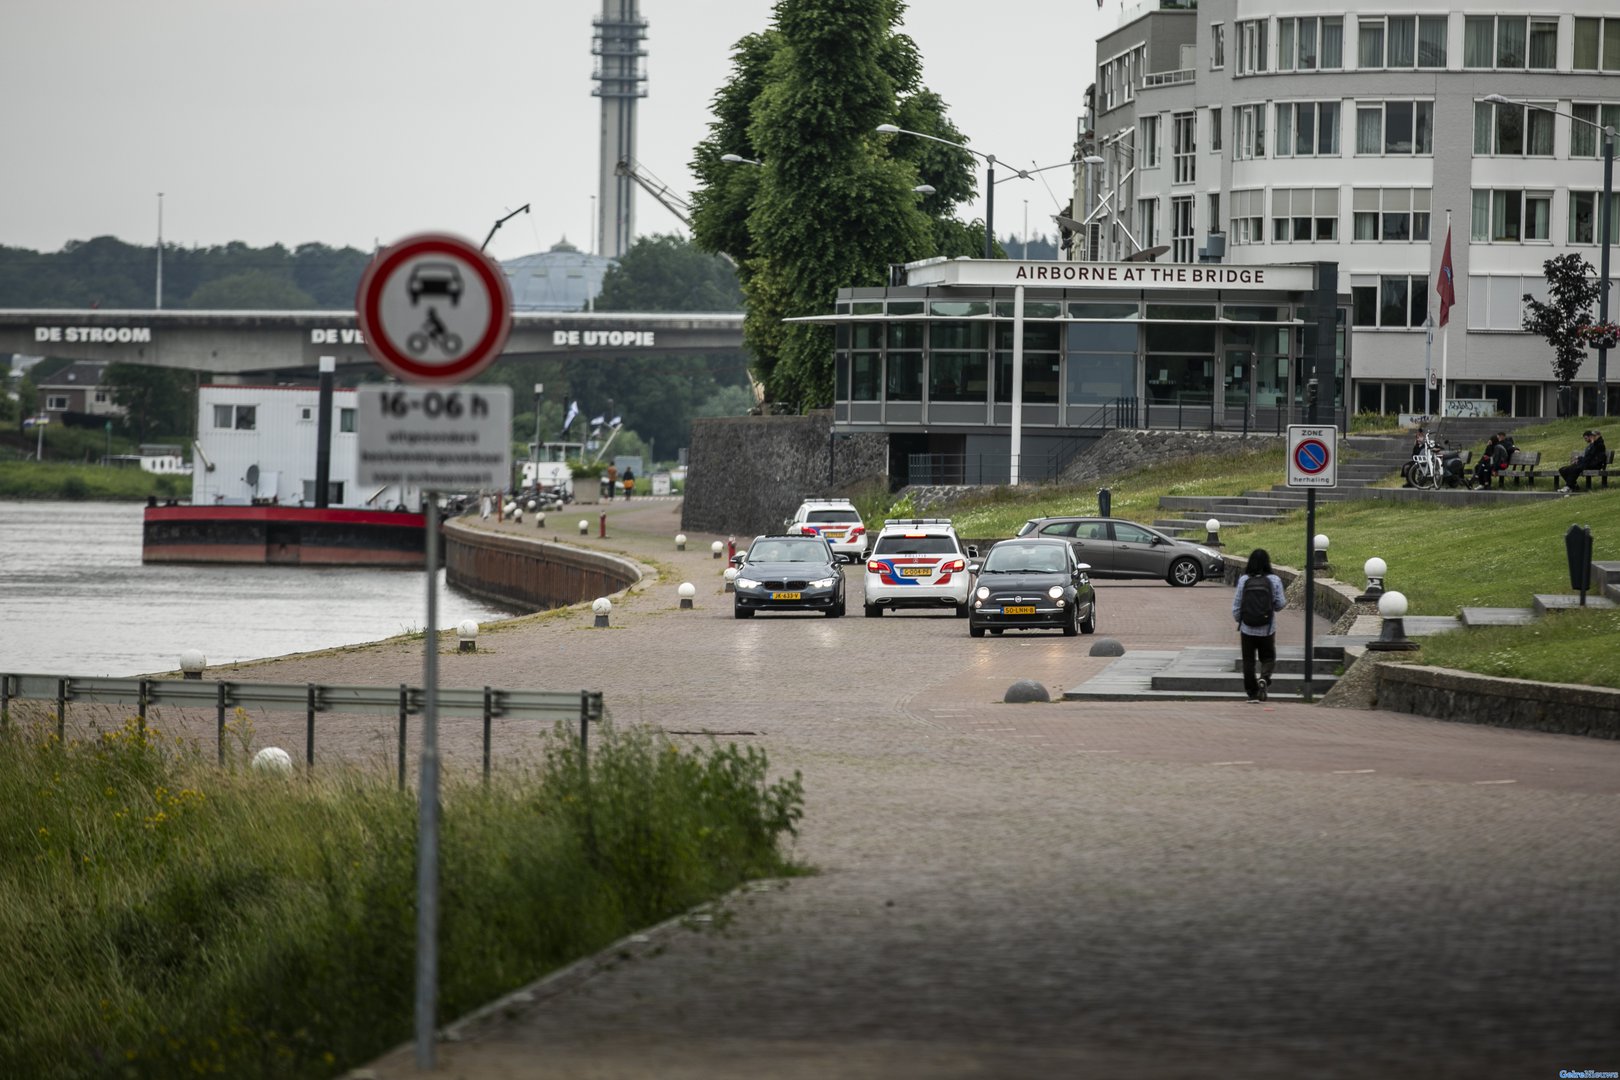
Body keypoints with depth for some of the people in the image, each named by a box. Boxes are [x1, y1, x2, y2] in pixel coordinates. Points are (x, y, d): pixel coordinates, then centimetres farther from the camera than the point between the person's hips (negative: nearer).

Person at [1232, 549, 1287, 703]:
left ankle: (1252, 693, 10)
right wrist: (1285, 602, 20)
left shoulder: (1243, 580, -7)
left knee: (1248, 660, 10)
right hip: (1267, 629, 0)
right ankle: (1264, 678, -16)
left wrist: (1238, 621, 14)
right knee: (1268, 658, 13)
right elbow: (1279, 604, -4)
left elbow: (1236, 605, -2)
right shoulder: (1274, 581, -9)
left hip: (1247, 629, 0)